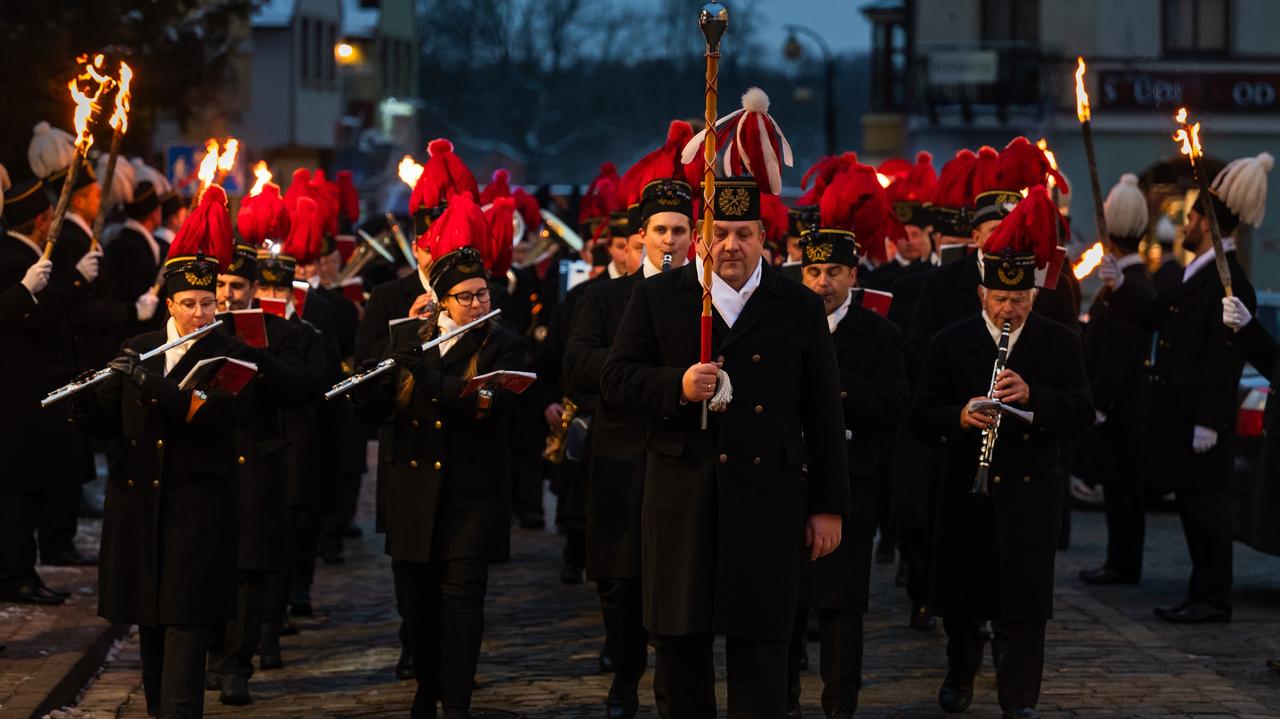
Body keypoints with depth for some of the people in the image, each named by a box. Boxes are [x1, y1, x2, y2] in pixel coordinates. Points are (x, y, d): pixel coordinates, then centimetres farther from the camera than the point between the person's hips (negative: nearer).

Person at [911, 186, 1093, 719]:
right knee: (961, 594, 11)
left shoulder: (1059, 344, 3)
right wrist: (960, 417, -23)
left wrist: (1031, 395, -23)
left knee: (1024, 599, -5)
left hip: (1031, 489, -1)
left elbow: (1082, 414, -6)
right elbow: (921, 415, -2)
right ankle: (960, 672, 36)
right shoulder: (951, 343, 3)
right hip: (967, 489, 1)